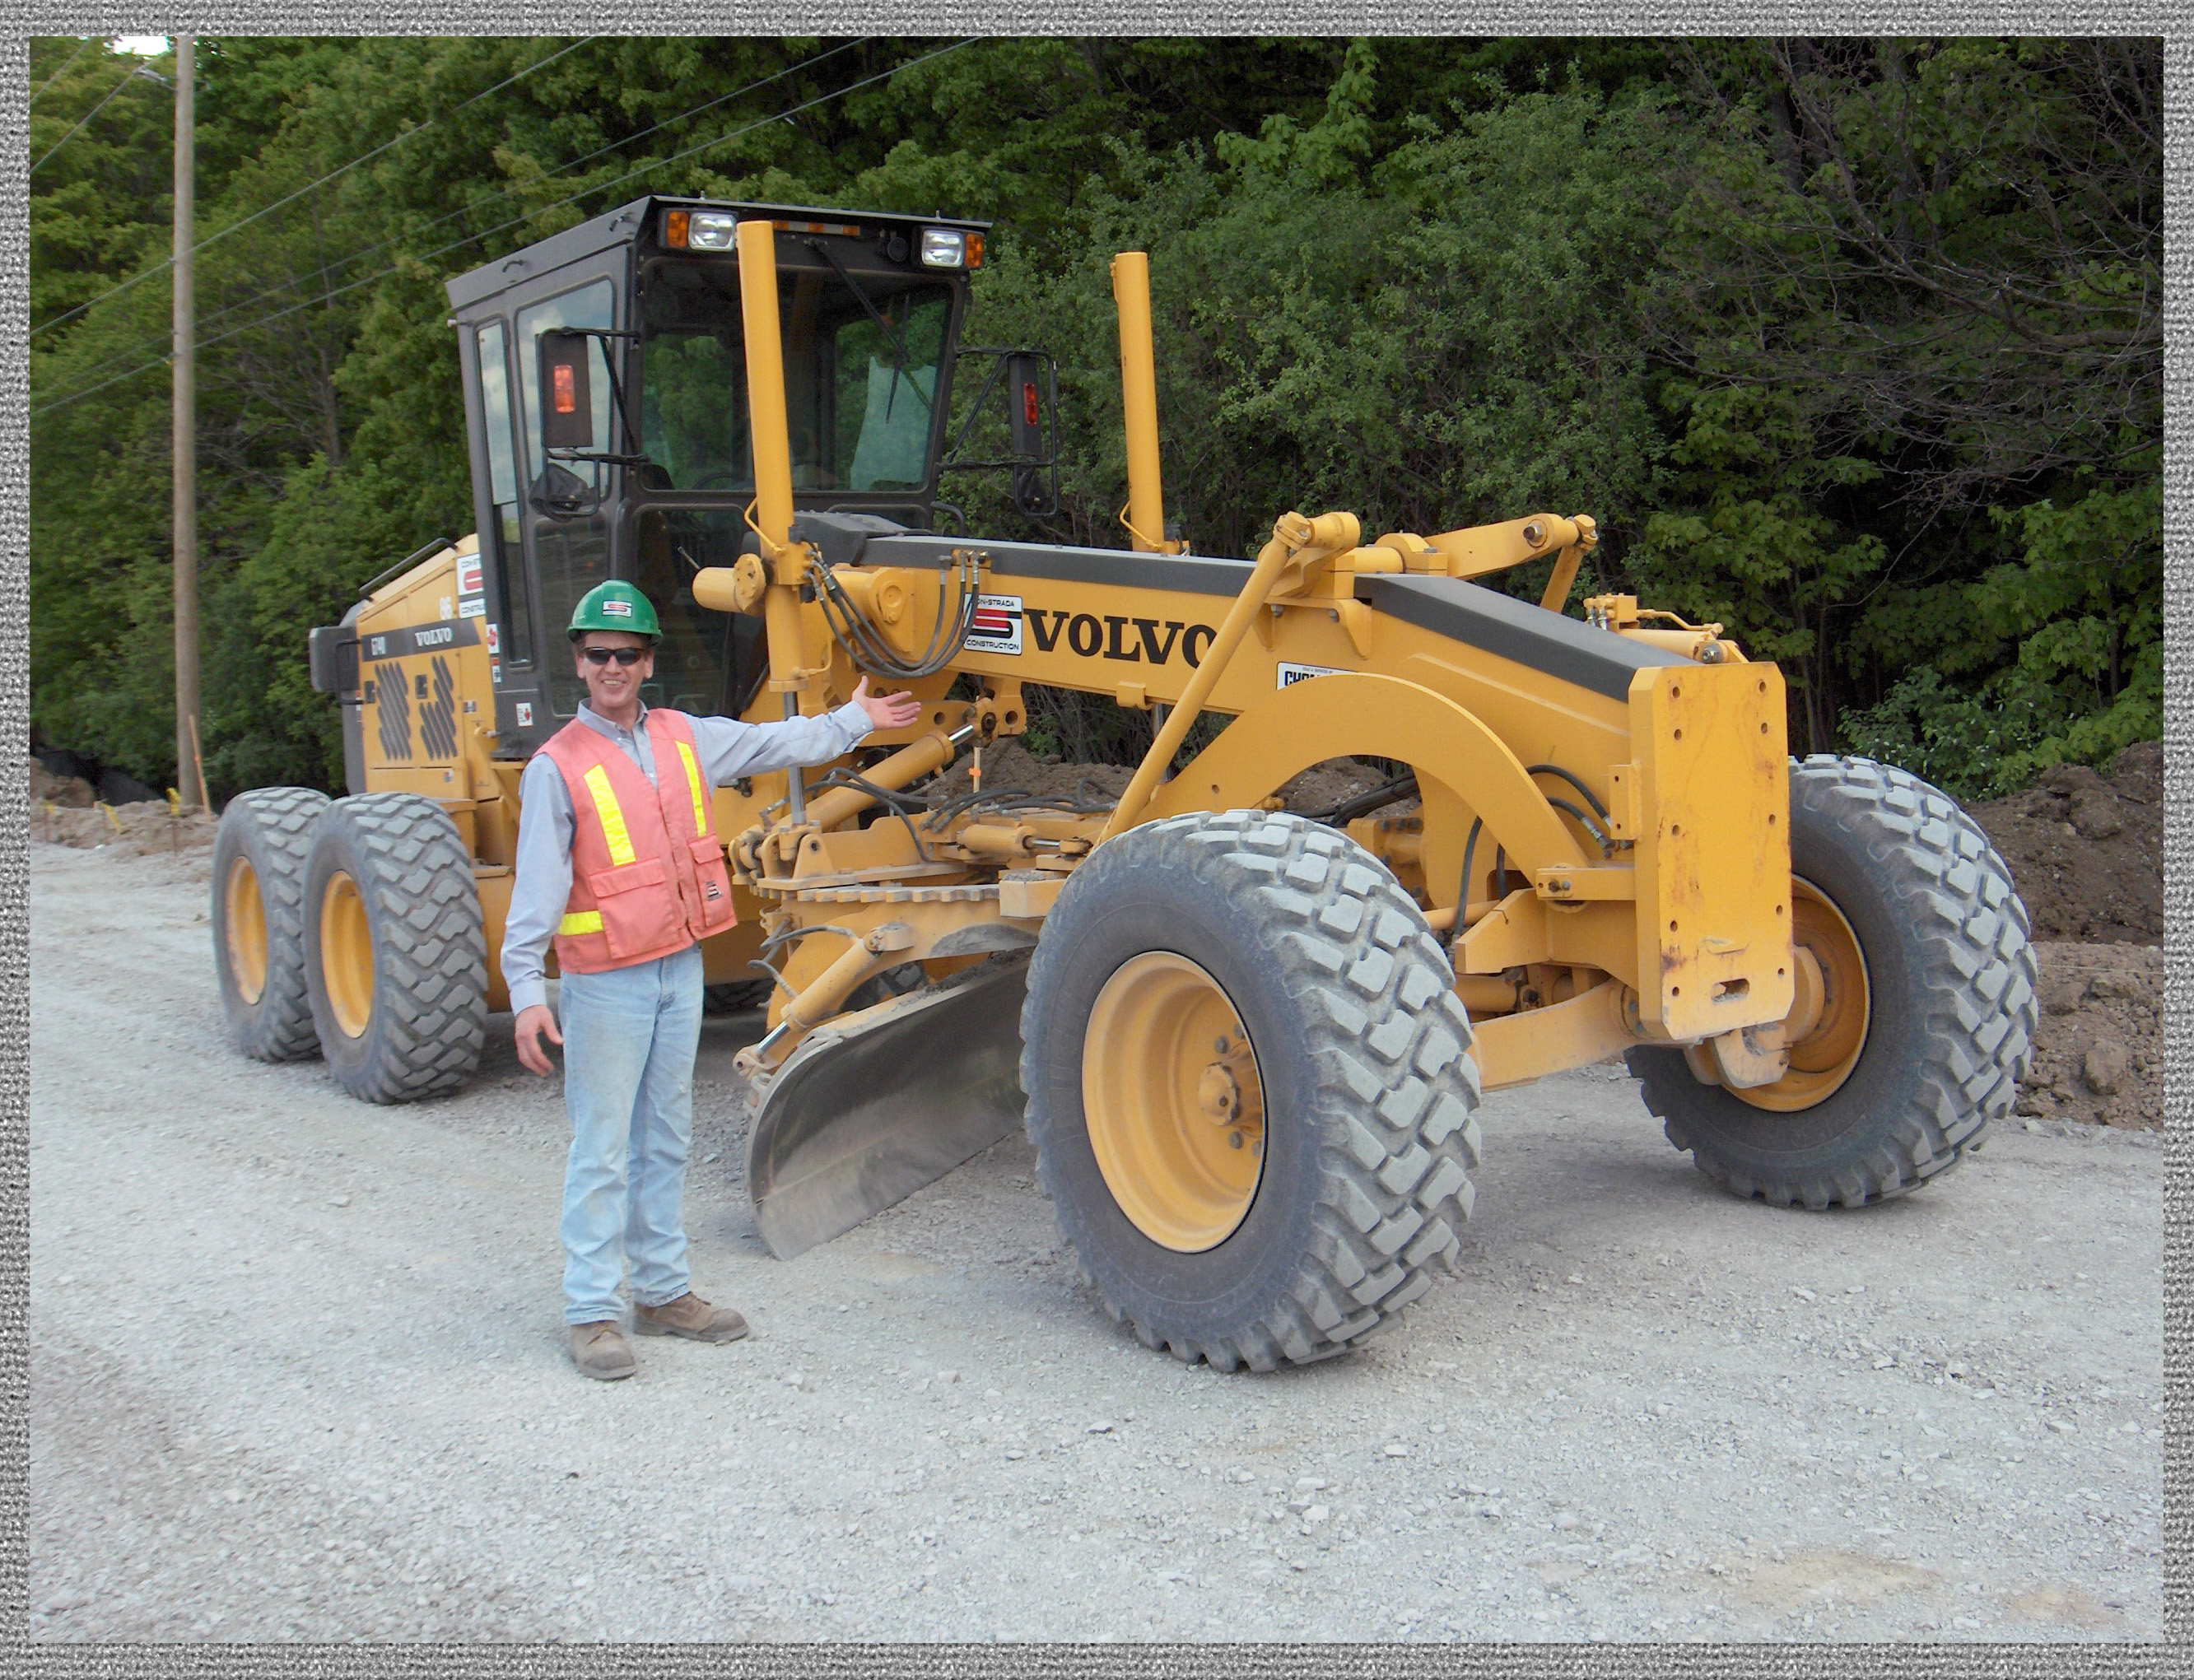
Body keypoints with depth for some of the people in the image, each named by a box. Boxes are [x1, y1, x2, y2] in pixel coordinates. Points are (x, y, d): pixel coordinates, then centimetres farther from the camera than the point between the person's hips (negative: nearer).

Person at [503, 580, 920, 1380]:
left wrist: (854, 720, 32)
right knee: (602, 1150, -2)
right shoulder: (557, 766, -9)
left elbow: (772, 744, 23)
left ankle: (664, 1292, 25)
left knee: (666, 1140, 14)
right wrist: (526, 992, -20)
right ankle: (592, 1312, 7)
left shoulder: (685, 738, 7)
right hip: (606, 982, -6)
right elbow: (537, 886, -13)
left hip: (680, 968, 6)